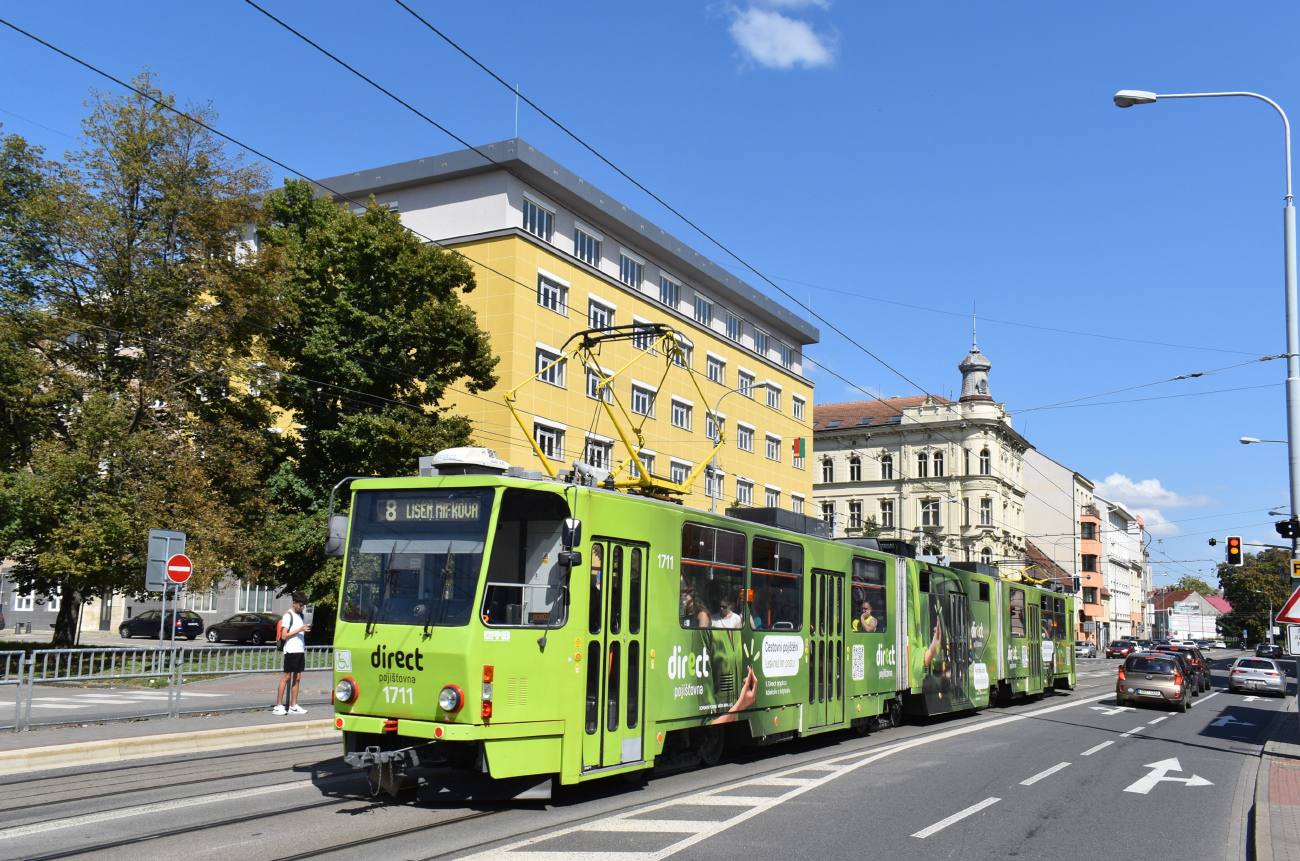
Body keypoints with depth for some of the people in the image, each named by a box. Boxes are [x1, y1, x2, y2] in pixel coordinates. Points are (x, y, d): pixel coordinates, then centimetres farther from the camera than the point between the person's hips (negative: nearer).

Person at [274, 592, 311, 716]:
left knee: (297, 677, 6)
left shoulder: (301, 615, 18)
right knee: (286, 677, -6)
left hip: (300, 650, 7)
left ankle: (293, 706, 10)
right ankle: (278, 706, -2)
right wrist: (300, 629, -17)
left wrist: (306, 630, 2)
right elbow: (284, 636, -12)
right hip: (291, 650, -7)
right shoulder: (288, 616, -6)